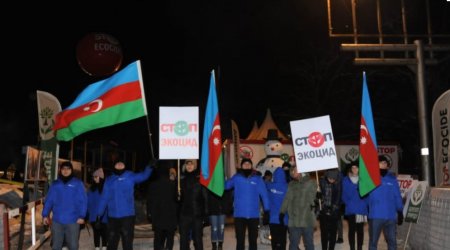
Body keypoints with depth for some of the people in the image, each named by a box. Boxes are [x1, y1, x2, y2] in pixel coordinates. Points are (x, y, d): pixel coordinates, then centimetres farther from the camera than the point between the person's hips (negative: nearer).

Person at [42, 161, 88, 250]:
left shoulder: (78, 183, 0)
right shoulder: (55, 184, 8)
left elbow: (83, 201, -6)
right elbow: (48, 200, 7)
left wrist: (81, 216, -13)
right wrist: (45, 215, -1)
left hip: (73, 221, -2)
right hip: (57, 220, 3)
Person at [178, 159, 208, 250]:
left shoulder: (200, 179, -2)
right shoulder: (182, 179, 8)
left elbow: (205, 197, -4)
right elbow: (179, 197, 11)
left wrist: (205, 214, -9)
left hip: (197, 214, -3)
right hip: (184, 214, 3)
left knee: (198, 239, 5)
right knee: (184, 239, 5)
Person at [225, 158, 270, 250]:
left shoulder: (257, 179, 0)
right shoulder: (236, 178, 1)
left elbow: (264, 195, -2)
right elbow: (225, 186, -3)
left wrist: (267, 211, -6)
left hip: (254, 215, 1)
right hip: (239, 215, 0)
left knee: (253, 240, 12)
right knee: (240, 240, 6)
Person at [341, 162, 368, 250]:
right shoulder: (346, 180, 2)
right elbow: (344, 195, 3)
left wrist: (365, 203, -7)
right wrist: (348, 203, -10)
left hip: (362, 209, 1)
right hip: (351, 209, -1)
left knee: (360, 230, 8)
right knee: (352, 229, 3)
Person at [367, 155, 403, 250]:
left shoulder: (392, 178, 5)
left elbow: (397, 196, 7)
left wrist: (400, 212, 5)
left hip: (391, 216, 2)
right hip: (375, 216, -2)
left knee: (392, 241, 11)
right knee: (373, 242, 6)